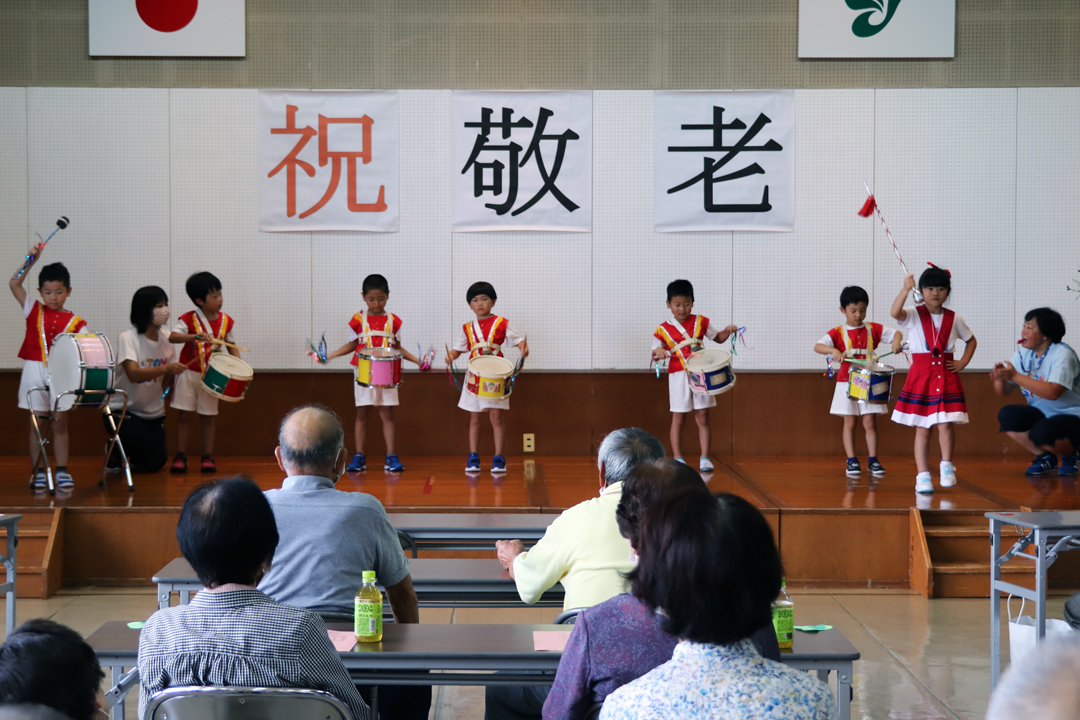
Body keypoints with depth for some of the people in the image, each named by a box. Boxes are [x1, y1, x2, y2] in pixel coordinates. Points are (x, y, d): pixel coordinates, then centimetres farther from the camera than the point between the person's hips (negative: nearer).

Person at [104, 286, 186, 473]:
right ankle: (115, 451, 5)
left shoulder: (166, 338, -1)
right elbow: (133, 374, -34)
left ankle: (133, 459, 30)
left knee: (156, 462, -5)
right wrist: (165, 368, -45)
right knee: (144, 442, -29)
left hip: (153, 413, 5)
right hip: (122, 410, -5)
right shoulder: (128, 338, -19)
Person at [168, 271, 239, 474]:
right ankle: (180, 456, 10)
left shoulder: (226, 321, -1)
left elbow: (232, 345, 10)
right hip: (188, 372, -2)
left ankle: (208, 457, 13)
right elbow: (172, 336, -27)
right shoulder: (189, 319, -13)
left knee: (208, 417, 6)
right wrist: (195, 336, -42)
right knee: (184, 415, 2)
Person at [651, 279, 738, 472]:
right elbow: (655, 351, -4)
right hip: (678, 376, -2)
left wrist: (727, 331, -5)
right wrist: (658, 352, -28)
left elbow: (717, 337, 16)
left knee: (702, 417, 2)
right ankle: (678, 459, 10)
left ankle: (705, 458, 8)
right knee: (678, 418, 3)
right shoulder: (663, 329, 0)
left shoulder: (700, 321, 6)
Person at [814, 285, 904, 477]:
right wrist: (833, 350, -36)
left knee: (870, 422, 2)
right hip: (846, 384, -1)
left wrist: (896, 340, -20)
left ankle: (873, 460, 9)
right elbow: (817, 346, -16)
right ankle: (851, 461, 8)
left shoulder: (873, 329, 4)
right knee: (849, 423, 2)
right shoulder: (838, 332, -4)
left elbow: (896, 333, 4)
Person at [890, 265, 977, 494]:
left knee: (946, 424, -9)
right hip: (920, 376, -2)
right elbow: (895, 313, -25)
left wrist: (963, 362, 7)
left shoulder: (954, 319, 7)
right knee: (922, 429, 2)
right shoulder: (913, 315, -3)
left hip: (947, 376, 2)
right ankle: (923, 476, 8)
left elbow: (971, 340, 22)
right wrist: (906, 289, -37)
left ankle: (946, 465, 12)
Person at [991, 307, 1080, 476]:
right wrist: (1000, 378, -25)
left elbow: (1052, 392, -35)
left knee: (1041, 432, -35)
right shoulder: (1022, 354, 0)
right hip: (1041, 414, 7)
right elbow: (1003, 391, 0)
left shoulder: (1062, 354, -20)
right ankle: (1045, 457, 1)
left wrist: (1015, 376, -35)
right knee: (1007, 415, -18)